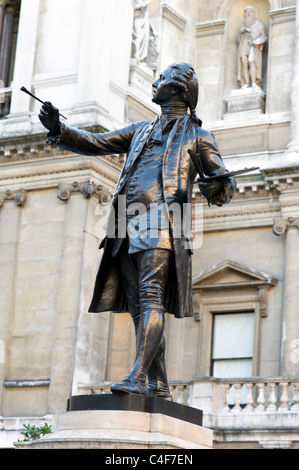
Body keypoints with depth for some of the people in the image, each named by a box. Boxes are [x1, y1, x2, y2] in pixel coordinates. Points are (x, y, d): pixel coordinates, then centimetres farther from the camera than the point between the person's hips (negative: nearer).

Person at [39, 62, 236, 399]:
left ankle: (138, 377, -29)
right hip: (128, 224, 6)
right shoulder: (141, 131, 30)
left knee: (151, 299, -19)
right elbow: (95, 144, 24)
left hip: (161, 221, -6)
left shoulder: (197, 136, 16)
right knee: (137, 307, -1)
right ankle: (158, 387, -1)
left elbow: (226, 186, 11)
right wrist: (59, 130, 8)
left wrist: (216, 188, -14)